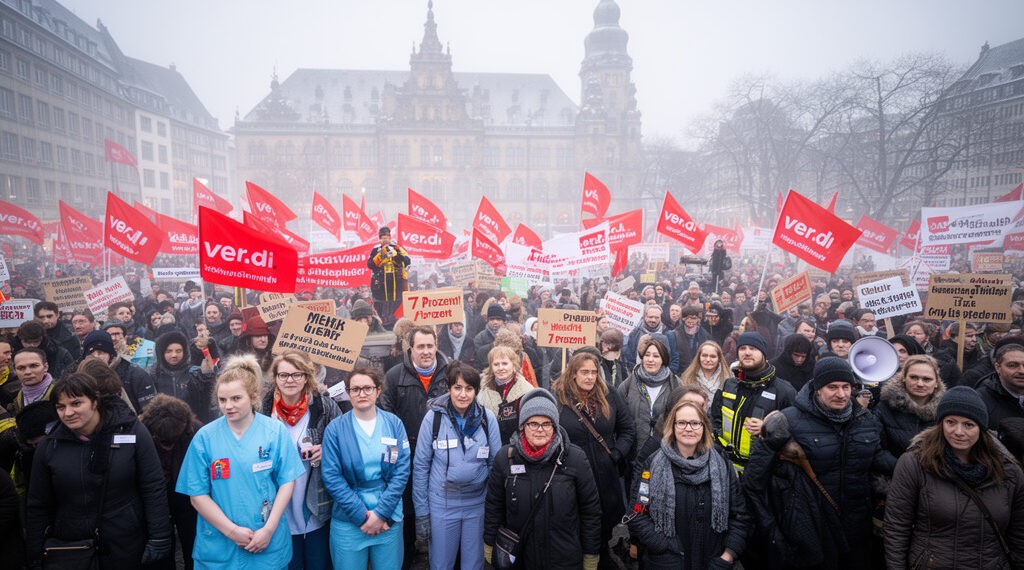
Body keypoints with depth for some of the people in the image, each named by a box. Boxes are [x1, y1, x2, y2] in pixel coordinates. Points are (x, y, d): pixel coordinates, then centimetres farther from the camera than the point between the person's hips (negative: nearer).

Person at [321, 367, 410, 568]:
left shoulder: (394, 424, 1)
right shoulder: (335, 428, -3)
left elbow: (402, 471, -3)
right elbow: (331, 477, -8)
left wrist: (381, 514, -11)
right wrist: (362, 516, -13)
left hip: (389, 519, 1)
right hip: (348, 521, -1)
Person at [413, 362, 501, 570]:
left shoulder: (487, 418, -3)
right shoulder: (434, 417, -7)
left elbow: (496, 463, 6)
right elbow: (421, 466, -2)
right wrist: (421, 511, -4)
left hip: (477, 505, 1)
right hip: (441, 504, -1)